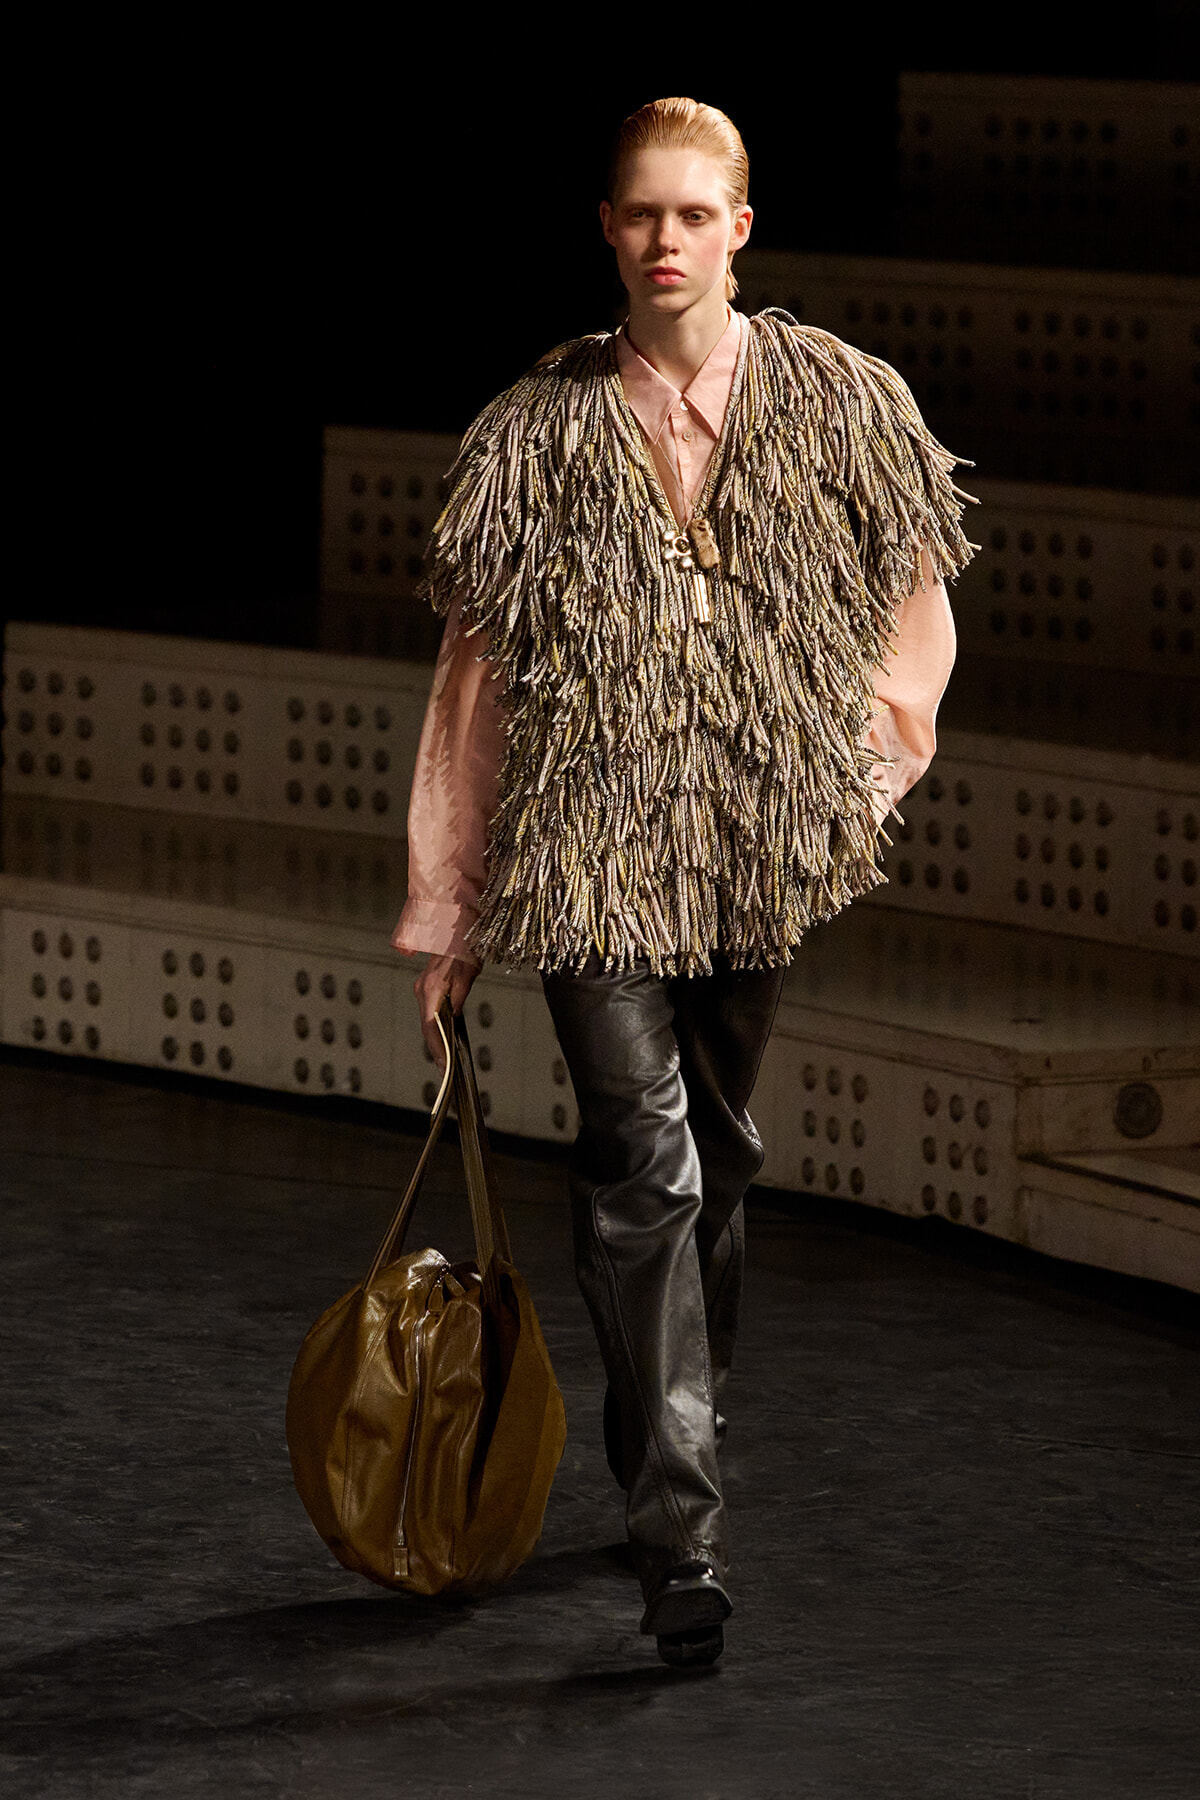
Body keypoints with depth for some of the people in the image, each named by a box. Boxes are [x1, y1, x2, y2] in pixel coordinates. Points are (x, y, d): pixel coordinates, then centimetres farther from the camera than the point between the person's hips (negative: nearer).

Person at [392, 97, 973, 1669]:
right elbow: (477, 668, 5)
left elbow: (915, 603, 15)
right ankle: (684, 1541, -15)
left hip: (777, 836, 2)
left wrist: (870, 771, 3)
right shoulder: (539, 430, 1)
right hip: (593, 843, -2)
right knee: (646, 1169, -12)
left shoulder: (838, 400, 3)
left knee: (724, 1158, 12)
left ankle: (684, 1456, 30)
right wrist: (450, 913, 5)